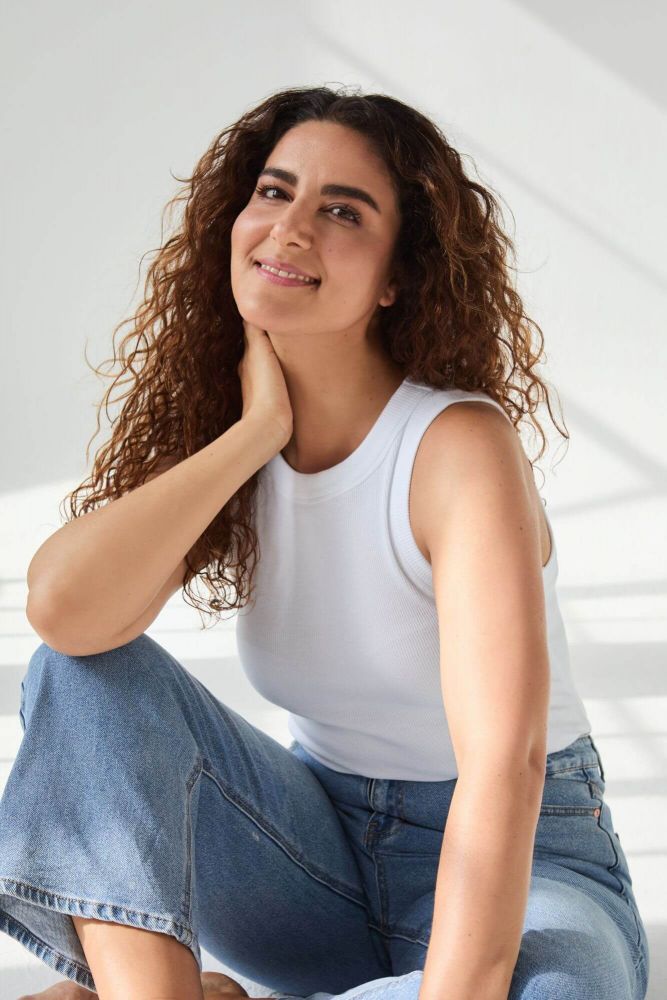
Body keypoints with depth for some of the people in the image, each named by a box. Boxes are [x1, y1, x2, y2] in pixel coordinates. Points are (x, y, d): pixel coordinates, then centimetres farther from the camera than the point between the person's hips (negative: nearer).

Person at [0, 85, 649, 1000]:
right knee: (90, 668, -15)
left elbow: (503, 760, -30)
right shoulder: (222, 432, -4)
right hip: (321, 849, 4)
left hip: (519, 868, -3)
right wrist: (258, 429, -20)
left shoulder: (459, 445, -20)